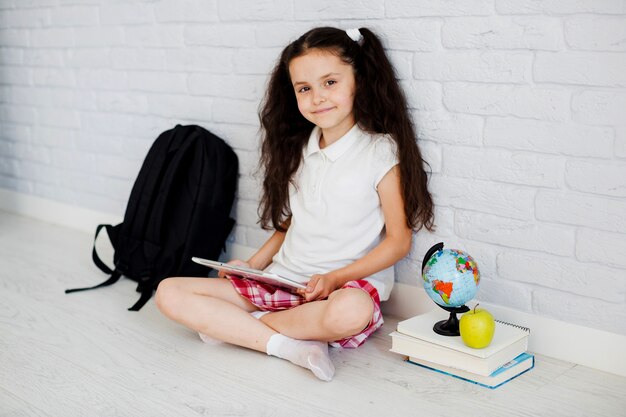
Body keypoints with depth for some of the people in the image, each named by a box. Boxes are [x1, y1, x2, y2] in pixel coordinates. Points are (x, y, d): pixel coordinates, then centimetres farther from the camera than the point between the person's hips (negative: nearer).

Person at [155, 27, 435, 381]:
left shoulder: (381, 151, -6)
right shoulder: (299, 149, 11)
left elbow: (399, 241, -6)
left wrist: (335, 277, -16)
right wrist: (253, 265, 5)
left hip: (349, 286, -5)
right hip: (281, 281, 5)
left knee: (352, 312, -43)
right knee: (170, 292, -8)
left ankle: (236, 326, -17)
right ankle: (289, 345, -20)